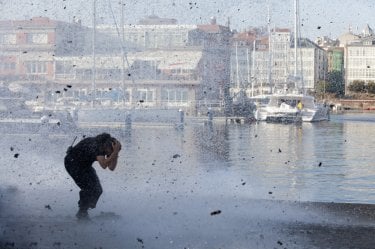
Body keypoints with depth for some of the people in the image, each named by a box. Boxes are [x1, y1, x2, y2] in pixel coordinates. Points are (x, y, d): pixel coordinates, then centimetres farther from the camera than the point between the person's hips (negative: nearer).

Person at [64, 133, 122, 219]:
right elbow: (104, 165, -48)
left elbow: (111, 168, -16)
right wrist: (115, 151, -51)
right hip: (72, 162, -8)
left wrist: (116, 153, -28)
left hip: (85, 164, 8)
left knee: (97, 190, 2)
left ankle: (83, 212, 19)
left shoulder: (108, 147, -15)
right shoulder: (96, 145, -37)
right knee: (89, 188, -17)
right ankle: (81, 213, 2)